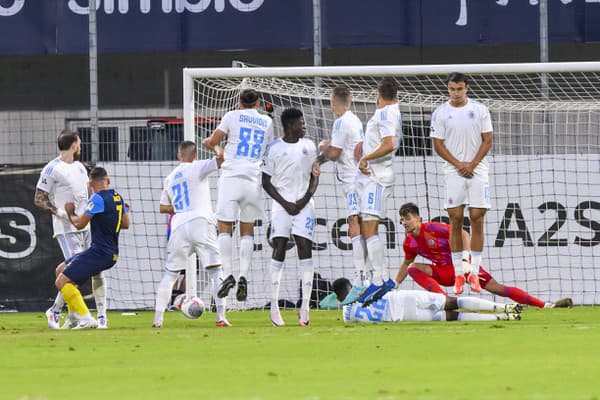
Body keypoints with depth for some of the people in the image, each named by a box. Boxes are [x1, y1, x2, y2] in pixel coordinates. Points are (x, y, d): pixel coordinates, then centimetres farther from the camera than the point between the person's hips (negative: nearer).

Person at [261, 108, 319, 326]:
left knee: (305, 247, -7)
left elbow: (314, 175, 15)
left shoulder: (308, 146, 10)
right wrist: (284, 203, -8)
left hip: (304, 203, 2)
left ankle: (305, 306, -9)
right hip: (282, 204, -2)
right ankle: (274, 306, -3)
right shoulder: (274, 148, 0)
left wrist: (307, 197, -3)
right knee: (279, 249, -7)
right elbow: (266, 182, 1)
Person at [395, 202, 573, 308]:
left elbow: (463, 234, -20)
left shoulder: (433, 229, -18)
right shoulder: (409, 243, -1)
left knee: (496, 288, -16)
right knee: (413, 268, -18)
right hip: (446, 273, 5)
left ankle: (546, 305, -16)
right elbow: (406, 264, 18)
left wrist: (466, 255, -32)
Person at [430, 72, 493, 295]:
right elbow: (438, 145, 2)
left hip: (478, 170, 0)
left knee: (477, 218, -4)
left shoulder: (480, 110, 4)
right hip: (454, 173, 0)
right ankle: (459, 272, 2)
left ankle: (473, 272, -1)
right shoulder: (440, 113, 3)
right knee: (455, 220, -2)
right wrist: (459, 164, -8)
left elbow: (487, 141, 3)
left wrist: (472, 164, -8)